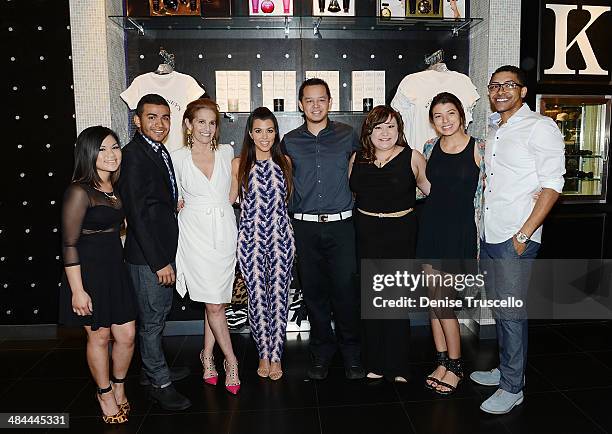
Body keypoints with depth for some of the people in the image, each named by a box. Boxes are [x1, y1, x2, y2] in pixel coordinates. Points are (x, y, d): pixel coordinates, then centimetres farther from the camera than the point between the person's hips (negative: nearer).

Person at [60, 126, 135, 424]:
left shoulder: (116, 186, 6)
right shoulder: (80, 192, -17)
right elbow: (69, 244, -16)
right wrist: (77, 291, -16)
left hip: (116, 267, 7)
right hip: (89, 270, -6)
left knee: (127, 335, 10)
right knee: (99, 336, 10)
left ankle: (119, 387, 37)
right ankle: (105, 395, 33)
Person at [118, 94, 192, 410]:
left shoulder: (160, 151, 11)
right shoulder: (134, 153, -17)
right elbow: (137, 212, -22)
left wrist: (166, 256, 10)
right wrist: (159, 261, -21)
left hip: (162, 249, 9)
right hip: (146, 254, -9)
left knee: (160, 312, 20)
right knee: (152, 318, 4)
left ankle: (153, 369, 37)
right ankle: (159, 383, 20)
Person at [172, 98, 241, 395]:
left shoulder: (227, 153, 4)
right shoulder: (177, 158, 0)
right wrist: (178, 203, 1)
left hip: (224, 233, 2)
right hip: (195, 234, -2)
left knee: (217, 301, 8)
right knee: (214, 304, -2)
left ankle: (207, 355, 28)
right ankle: (230, 359, 16)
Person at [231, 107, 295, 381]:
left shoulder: (284, 161, 7)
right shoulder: (239, 164, 1)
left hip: (281, 238, 1)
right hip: (251, 239, -1)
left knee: (279, 297, 5)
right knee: (257, 298, 4)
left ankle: (276, 355, 20)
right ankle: (263, 353, 23)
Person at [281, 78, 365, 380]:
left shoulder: (347, 135, 4)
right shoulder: (289, 141, 7)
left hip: (341, 224, -1)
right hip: (305, 227, 1)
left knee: (346, 290, -1)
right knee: (314, 292, 8)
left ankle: (352, 355, 18)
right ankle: (321, 353, 24)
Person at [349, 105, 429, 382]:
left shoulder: (412, 157, -1)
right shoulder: (357, 159, 8)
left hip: (401, 234, -3)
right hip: (366, 234, 3)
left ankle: (397, 367, 19)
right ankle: (374, 363, 24)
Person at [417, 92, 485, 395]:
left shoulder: (479, 149, -6)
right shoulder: (429, 148, 7)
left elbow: (484, 196, -5)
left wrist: (481, 239, -7)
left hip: (461, 228, -4)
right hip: (431, 226, 5)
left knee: (442, 300, -3)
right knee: (435, 298, 9)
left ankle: (454, 365, 17)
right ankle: (442, 361, 24)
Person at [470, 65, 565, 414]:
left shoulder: (540, 127, -8)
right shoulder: (492, 130, 15)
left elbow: (552, 184, -13)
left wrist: (525, 233, -17)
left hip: (516, 238, -7)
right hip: (489, 235, 7)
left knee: (511, 312, -1)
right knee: (499, 307, 16)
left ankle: (513, 387, 14)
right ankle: (508, 369, 33)